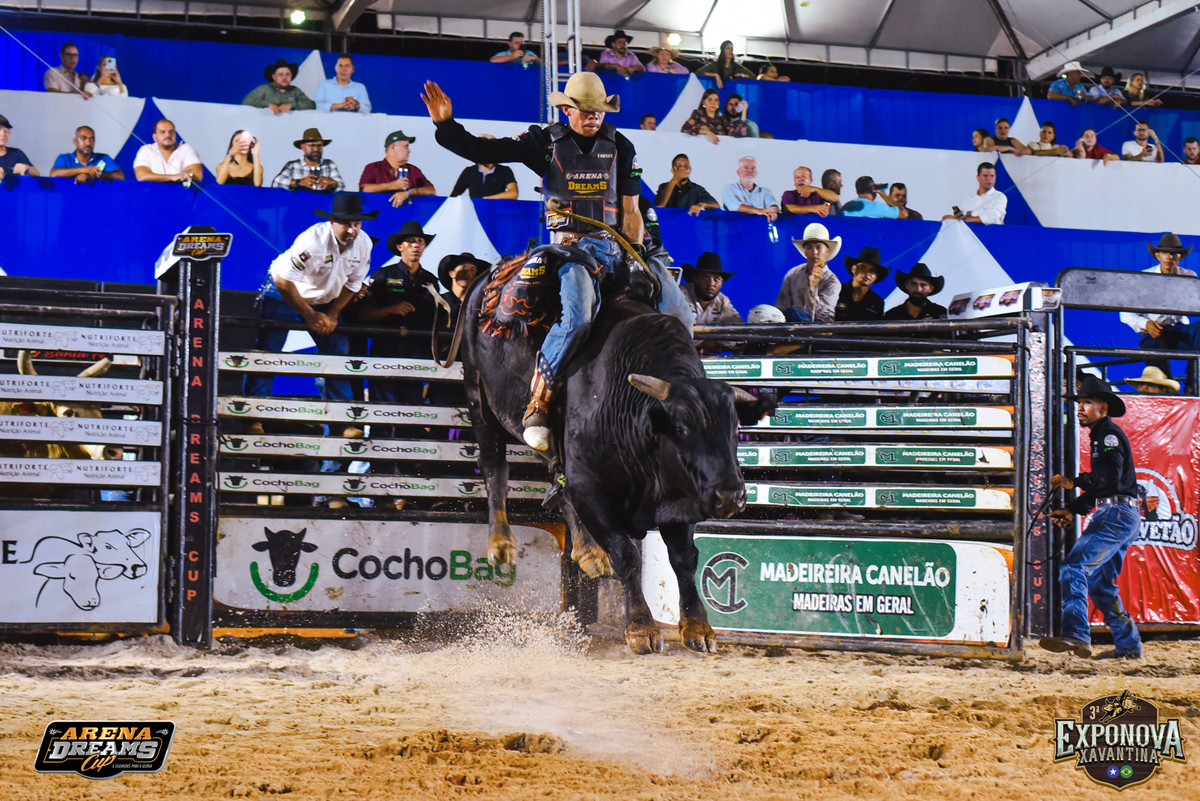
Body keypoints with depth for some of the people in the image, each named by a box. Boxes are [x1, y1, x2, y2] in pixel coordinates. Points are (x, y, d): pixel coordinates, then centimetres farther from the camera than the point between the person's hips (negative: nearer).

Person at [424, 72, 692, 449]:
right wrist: (446, 125, -8)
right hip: (572, 246, -4)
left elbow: (631, 210, 15)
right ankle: (538, 406, -21)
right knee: (578, 318, -32)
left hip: (617, 245, 4)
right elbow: (482, 151, 5)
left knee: (678, 314, -12)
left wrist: (637, 255, 4)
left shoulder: (620, 147, 14)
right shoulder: (545, 142, 8)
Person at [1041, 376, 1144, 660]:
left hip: (1117, 515, -11)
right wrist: (1072, 511, 18)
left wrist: (1073, 482, -18)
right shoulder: (1101, 436, 25)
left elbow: (1110, 475, -22)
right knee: (1099, 581, 14)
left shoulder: (1110, 433, -7)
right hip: (1121, 517, 11)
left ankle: (1075, 635, -30)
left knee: (1073, 568, -20)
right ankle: (1128, 645, 17)